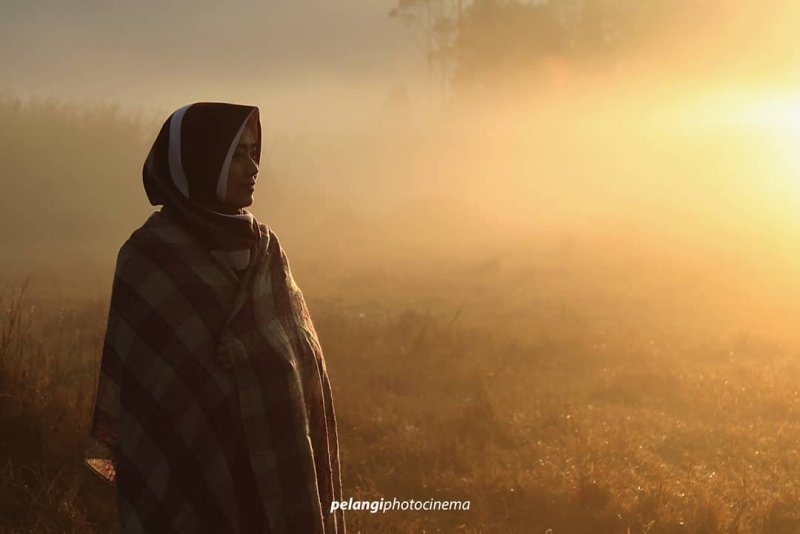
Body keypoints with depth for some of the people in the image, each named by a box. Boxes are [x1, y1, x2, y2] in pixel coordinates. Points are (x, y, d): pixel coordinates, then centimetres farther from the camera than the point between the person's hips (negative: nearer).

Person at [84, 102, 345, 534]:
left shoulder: (262, 247, 8)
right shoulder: (149, 257, -10)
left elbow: (298, 356, 9)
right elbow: (141, 394, -10)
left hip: (273, 471, 6)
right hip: (196, 475, -6)